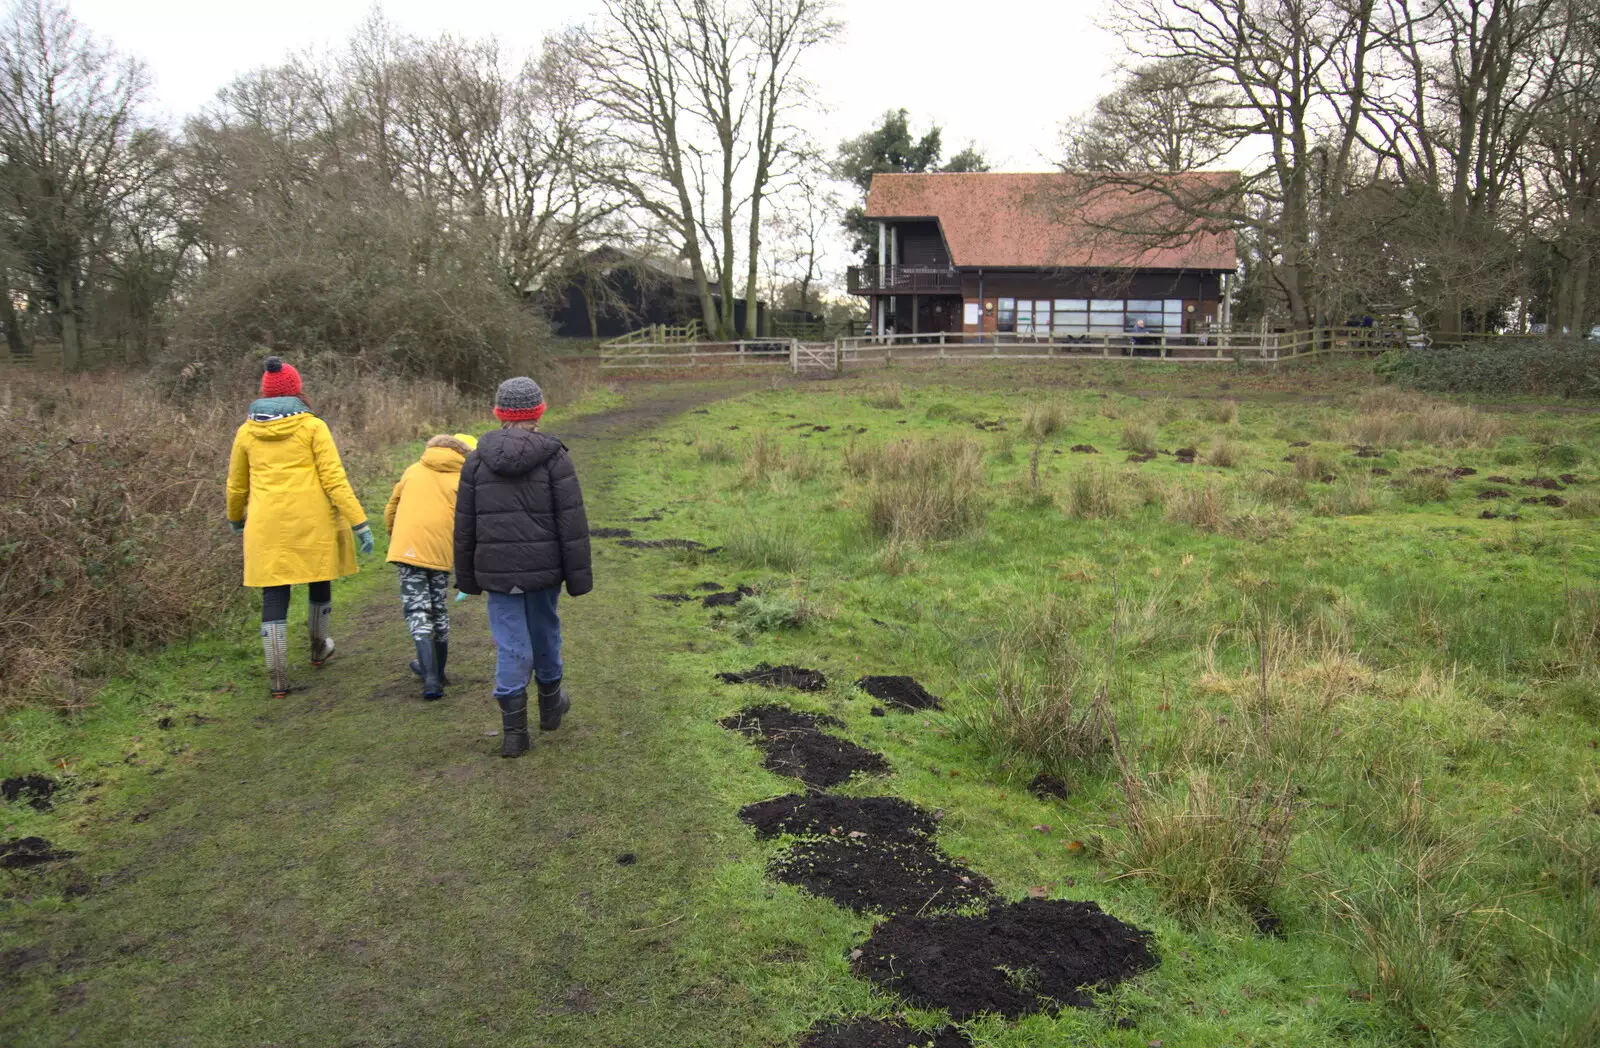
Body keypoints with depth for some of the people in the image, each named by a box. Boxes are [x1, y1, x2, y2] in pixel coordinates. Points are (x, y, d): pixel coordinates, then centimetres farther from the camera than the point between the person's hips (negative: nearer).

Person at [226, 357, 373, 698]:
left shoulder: (247, 431, 6)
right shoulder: (312, 426, -4)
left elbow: (236, 486, 16)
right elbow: (334, 479, -10)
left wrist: (235, 519, 34)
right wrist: (359, 522, -10)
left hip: (267, 526, 2)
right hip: (313, 524, -1)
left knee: (274, 598, 4)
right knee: (320, 583, 21)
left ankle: (278, 679, 1)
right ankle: (318, 649, 39)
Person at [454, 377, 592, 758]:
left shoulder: (477, 459, 1)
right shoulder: (553, 456, -6)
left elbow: (464, 525, 6)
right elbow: (572, 523, -8)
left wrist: (466, 577, 15)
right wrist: (579, 575, -2)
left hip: (497, 570, 1)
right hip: (543, 568, -1)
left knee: (511, 645, 4)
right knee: (545, 633, 19)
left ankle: (514, 730, 3)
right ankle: (550, 704, 38)